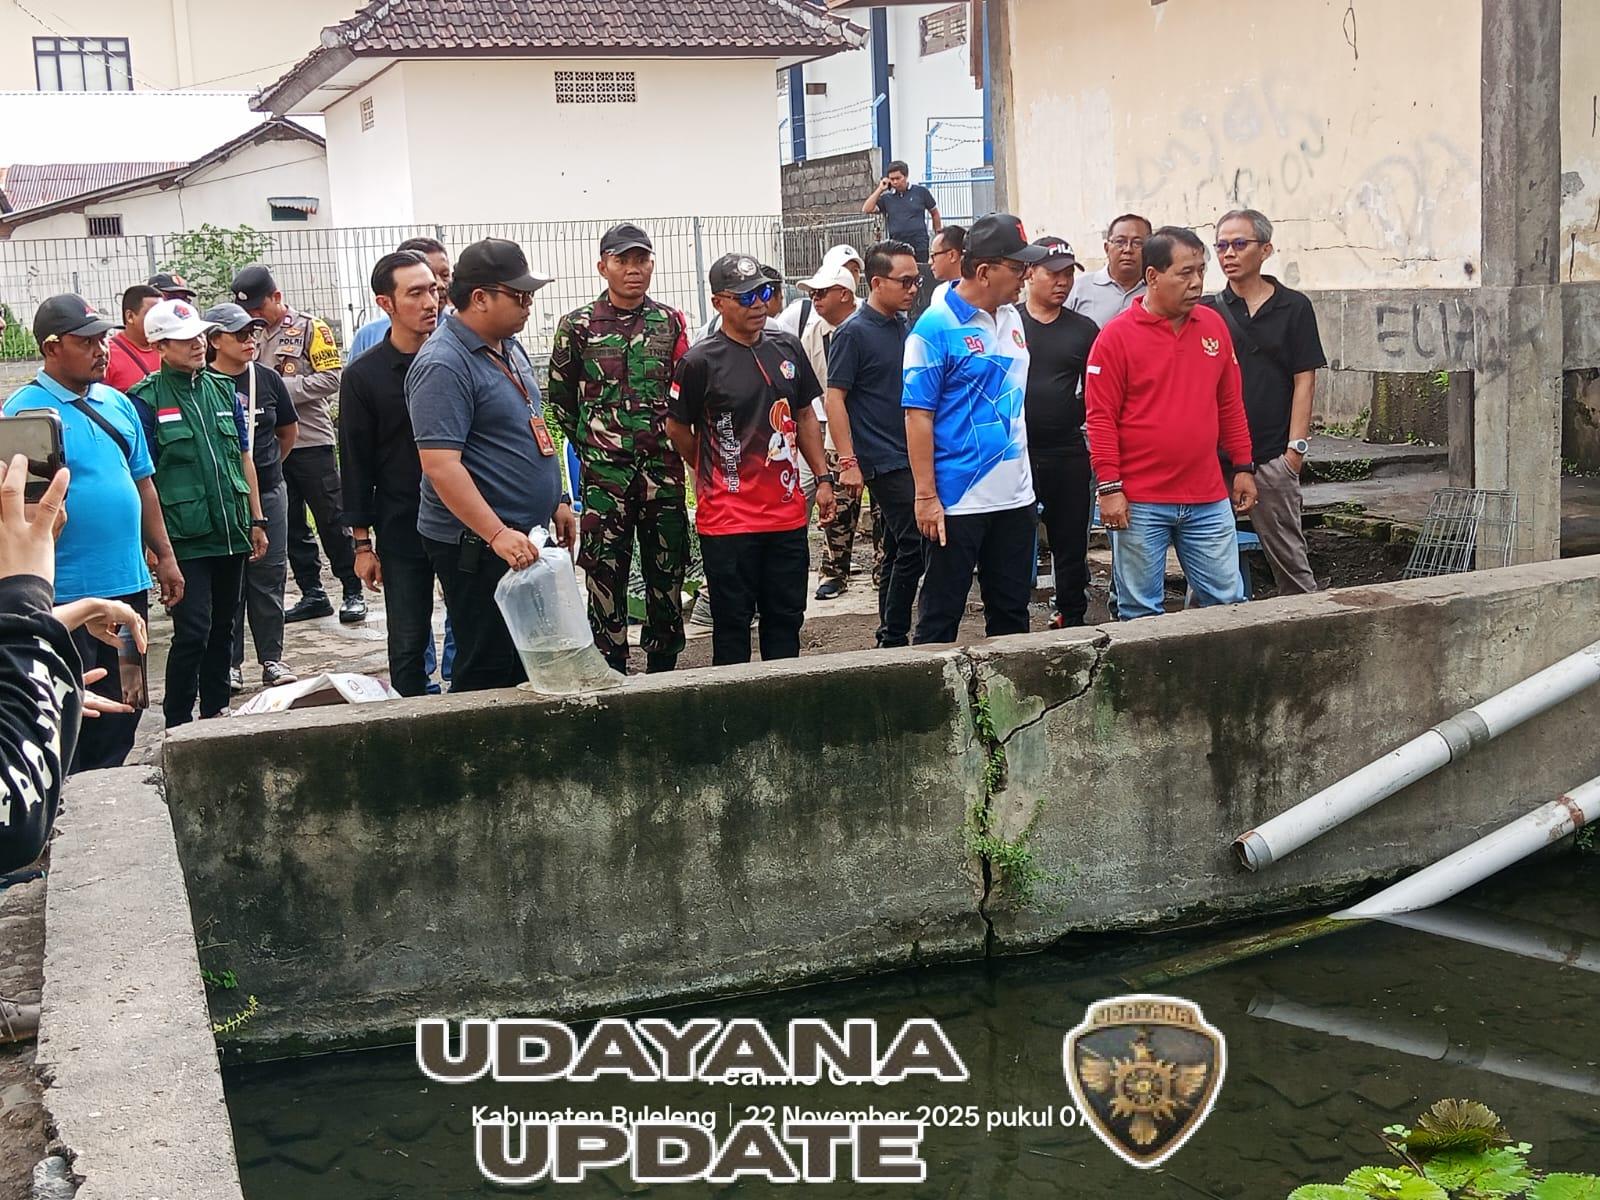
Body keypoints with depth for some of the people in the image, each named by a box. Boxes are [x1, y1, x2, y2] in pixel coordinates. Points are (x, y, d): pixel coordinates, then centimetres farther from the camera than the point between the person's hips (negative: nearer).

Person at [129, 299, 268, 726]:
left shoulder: (223, 388, 11)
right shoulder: (147, 398, -6)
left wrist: (256, 519, 14)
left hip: (232, 532, 6)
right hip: (184, 540, -6)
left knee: (222, 627, 14)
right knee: (193, 631, -9)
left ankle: (216, 711, 27)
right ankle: (177, 724, 3)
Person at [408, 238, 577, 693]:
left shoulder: (509, 347, 12)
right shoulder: (443, 365, -18)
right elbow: (440, 466, -25)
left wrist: (557, 502, 19)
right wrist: (498, 535, -30)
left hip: (525, 540, 9)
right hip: (476, 546, -9)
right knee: (489, 672, -2)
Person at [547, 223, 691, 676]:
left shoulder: (670, 322, 7)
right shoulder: (578, 326, 0)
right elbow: (560, 397, 7)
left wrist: (670, 442, 9)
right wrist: (591, 443, 6)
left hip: (663, 469, 3)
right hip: (604, 472, -2)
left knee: (667, 570, 8)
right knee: (605, 573, -1)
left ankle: (663, 668, 20)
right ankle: (612, 675, 7)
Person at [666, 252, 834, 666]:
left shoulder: (786, 348, 7)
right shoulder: (700, 361, -10)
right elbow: (677, 428, 1)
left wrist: (823, 477, 11)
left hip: (787, 514, 5)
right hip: (728, 519, -5)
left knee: (786, 618, 14)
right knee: (732, 624, 3)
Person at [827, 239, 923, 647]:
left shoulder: (905, 328, 13)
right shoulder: (854, 333, -9)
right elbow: (835, 397, -12)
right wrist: (848, 461, -17)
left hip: (912, 456, 8)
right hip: (884, 460, -8)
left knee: (899, 550, 12)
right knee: (914, 545, -11)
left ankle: (890, 638, 20)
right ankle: (895, 638, -3)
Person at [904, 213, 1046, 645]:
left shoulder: (1012, 318, 10)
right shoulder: (936, 327, -12)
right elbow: (918, 415, -14)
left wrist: (1023, 479, 16)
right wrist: (926, 496, -17)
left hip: (1015, 496, 7)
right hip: (956, 501, -7)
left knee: (1011, 610, 14)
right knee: (941, 614, 2)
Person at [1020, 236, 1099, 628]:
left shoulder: (1084, 330, 9)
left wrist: (1073, 415, -1)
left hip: (1068, 452, 2)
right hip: (1013, 451, -2)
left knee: (1071, 544, 9)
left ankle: (1072, 618, 21)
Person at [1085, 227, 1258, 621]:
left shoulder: (1214, 326, 8)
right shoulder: (1117, 336, -7)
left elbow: (1230, 404, 16)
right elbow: (1101, 418, -8)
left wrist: (1243, 467, 14)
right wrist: (1109, 488, -12)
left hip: (1208, 501, 4)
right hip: (1140, 504, -4)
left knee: (1227, 601, 8)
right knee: (1141, 611, 5)